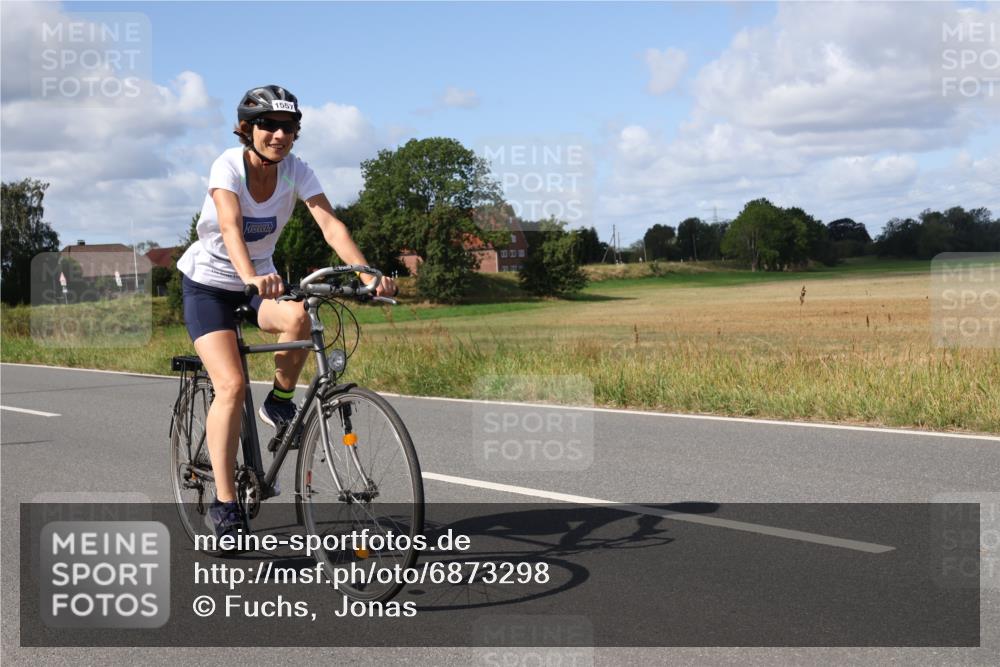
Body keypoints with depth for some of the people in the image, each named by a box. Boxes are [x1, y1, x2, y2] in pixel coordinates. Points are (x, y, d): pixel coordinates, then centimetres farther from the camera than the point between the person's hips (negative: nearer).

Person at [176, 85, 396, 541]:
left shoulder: (296, 171, -13)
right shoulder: (228, 165, -23)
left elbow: (330, 224, -25)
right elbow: (230, 227, -39)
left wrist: (368, 275, -40)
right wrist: (252, 277, -58)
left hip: (261, 279, 3)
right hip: (208, 283, -3)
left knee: (298, 318, -32)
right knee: (232, 385, -20)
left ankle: (280, 401, -3)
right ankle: (224, 502, -12)